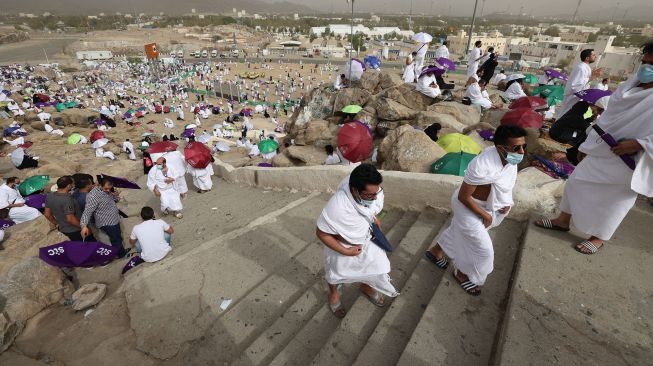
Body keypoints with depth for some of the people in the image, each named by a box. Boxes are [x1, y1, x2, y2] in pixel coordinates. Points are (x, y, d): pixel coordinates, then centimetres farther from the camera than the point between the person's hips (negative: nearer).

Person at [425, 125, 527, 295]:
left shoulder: (510, 159, -12)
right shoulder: (482, 166, -39)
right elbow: (463, 197, -29)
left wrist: (506, 202, -1)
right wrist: (485, 215, -19)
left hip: (484, 203, 8)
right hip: (467, 206, -8)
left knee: (458, 230, 27)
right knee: (483, 249, 5)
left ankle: (435, 252, 52)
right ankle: (462, 274, 33)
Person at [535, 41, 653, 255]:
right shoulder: (631, 85, 4)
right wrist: (586, 145, 12)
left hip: (630, 163, -6)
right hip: (601, 151, 6)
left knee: (614, 202, 7)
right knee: (576, 182, 11)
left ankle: (599, 238, 26)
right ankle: (563, 220, 29)